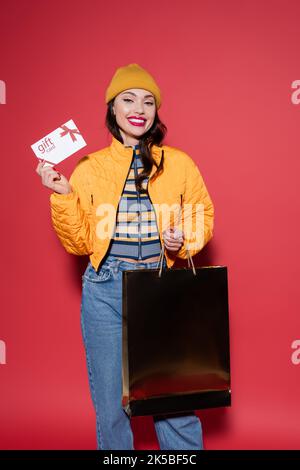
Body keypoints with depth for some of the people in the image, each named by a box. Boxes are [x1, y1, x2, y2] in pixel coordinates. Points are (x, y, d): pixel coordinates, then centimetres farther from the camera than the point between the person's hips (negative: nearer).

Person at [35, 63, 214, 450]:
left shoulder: (179, 164, 3)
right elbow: (78, 244, 4)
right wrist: (62, 195, -8)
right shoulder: (89, 168, 4)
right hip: (105, 291, 1)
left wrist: (184, 239, -9)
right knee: (110, 403, 12)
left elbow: (203, 218, 11)